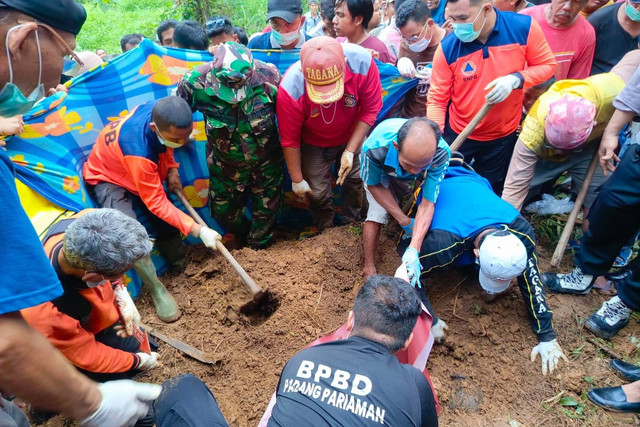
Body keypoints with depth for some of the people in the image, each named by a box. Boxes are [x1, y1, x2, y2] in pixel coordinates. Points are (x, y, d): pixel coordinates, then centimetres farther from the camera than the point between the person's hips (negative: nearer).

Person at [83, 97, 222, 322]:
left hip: (144, 173, 7)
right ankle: (158, 290, -11)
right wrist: (198, 230, -33)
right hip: (107, 178, -7)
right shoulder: (138, 150, -43)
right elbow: (156, 203, -33)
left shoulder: (159, 112, -25)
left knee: (167, 222, -1)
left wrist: (171, 169, -10)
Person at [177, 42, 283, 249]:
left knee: (267, 207, 16)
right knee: (223, 209, 20)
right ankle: (241, 234, 57)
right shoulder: (196, 82, -27)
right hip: (225, 162, 1)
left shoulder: (268, 76, -28)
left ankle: (259, 248, 47)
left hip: (265, 160, -1)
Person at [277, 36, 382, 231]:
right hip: (315, 144, -1)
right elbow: (289, 139, -22)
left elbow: (370, 109, -19)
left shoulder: (362, 62, -35)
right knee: (317, 192, 5)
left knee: (356, 179, 10)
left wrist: (350, 151, -21)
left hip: (353, 136, 2)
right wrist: (297, 180, -11)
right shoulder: (290, 89, -37)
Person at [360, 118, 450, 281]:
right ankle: (369, 269, -3)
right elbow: (374, 185, -23)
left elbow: (428, 204, -36)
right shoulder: (375, 148, -45)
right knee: (376, 215, -19)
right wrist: (403, 220, -24)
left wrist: (414, 250, -46)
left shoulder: (441, 153, -41)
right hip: (381, 171, -3)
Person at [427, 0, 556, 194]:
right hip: (458, 135, -1)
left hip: (504, 135, 1)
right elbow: (436, 100, -16)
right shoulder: (447, 48, -19)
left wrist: (516, 79, -25)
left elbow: (547, 65, -5)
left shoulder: (524, 27, -17)